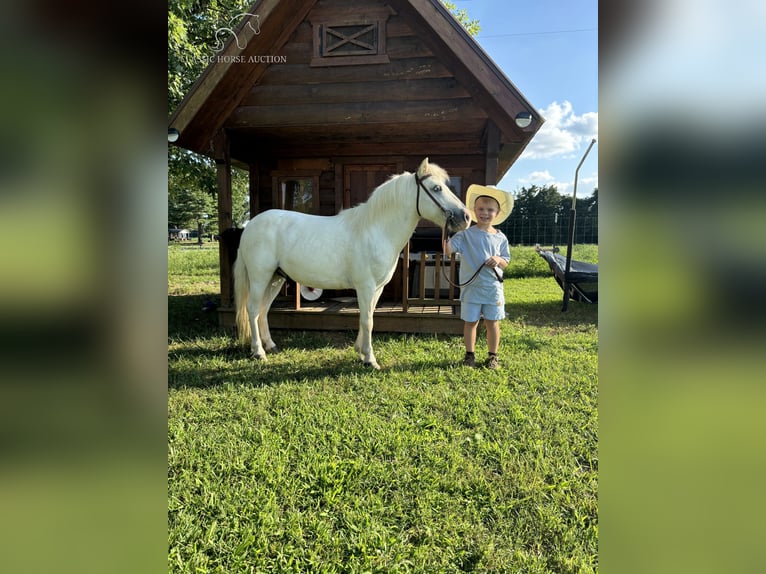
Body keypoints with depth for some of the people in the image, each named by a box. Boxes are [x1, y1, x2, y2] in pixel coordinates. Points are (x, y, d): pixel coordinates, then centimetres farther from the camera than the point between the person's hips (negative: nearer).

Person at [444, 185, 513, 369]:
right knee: (470, 322, 7)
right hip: (471, 287, -2)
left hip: (493, 288, 2)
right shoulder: (466, 234, -5)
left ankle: (492, 355, 24)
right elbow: (448, 250, -17)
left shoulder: (500, 238, 4)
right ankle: (470, 354, 24)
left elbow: (505, 262, 10)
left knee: (492, 322, 9)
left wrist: (498, 260, -11)